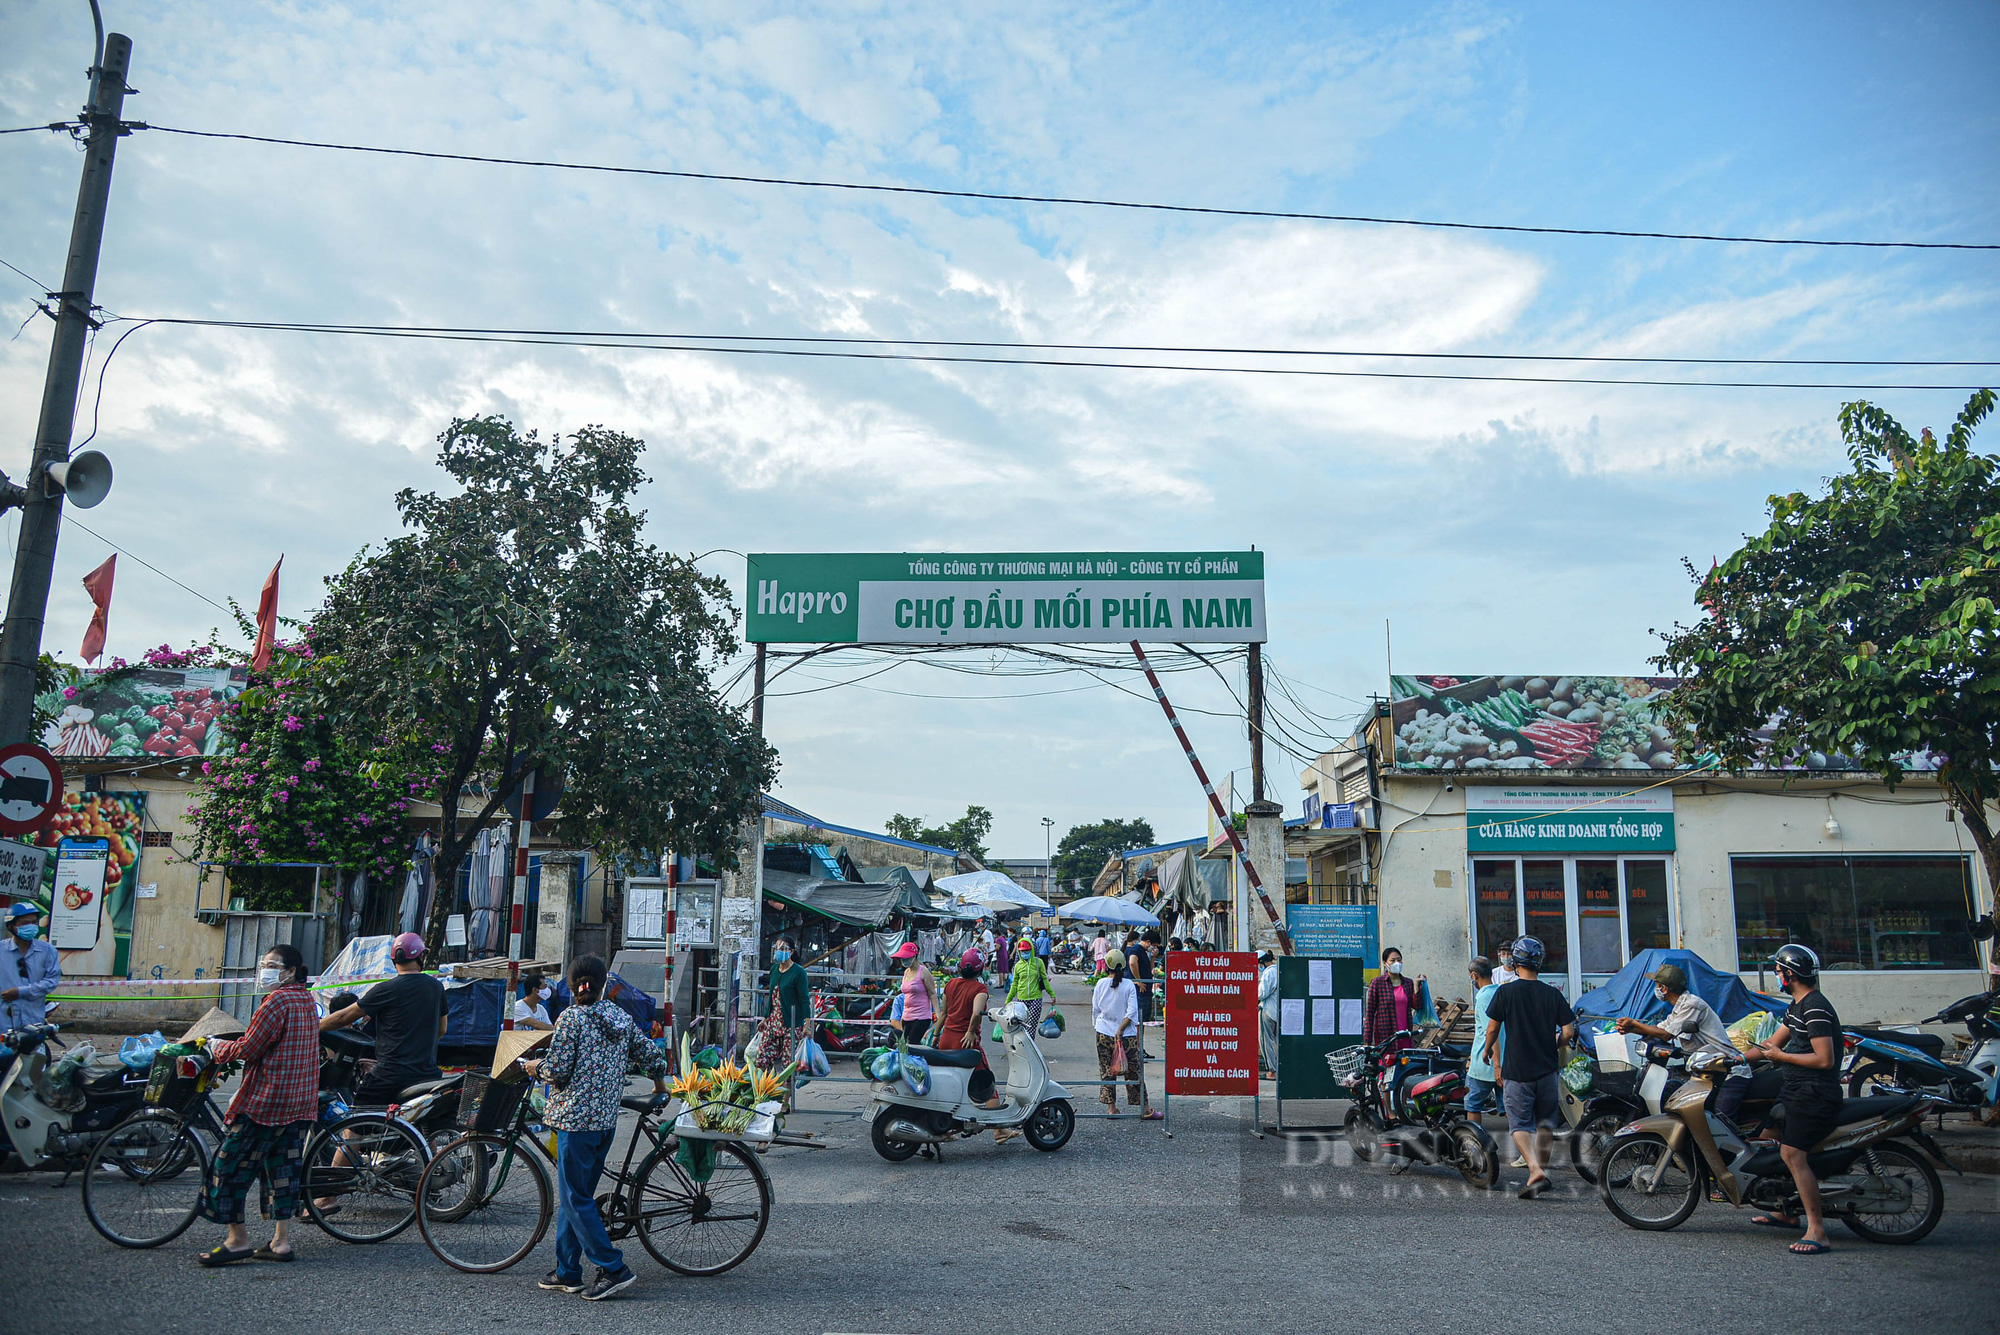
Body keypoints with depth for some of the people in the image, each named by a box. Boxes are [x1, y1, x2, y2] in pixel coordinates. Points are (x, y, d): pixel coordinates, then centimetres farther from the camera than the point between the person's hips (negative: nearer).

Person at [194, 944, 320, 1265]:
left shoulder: (277, 1001, -15)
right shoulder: (307, 1001, 13)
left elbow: (248, 1050, -15)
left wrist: (217, 1048, 2)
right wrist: (232, 1045, 20)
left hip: (265, 1100, -9)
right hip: (301, 1103, 9)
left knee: (230, 1167, 4)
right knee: (284, 1169, 11)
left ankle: (238, 1240, 7)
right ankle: (281, 1241, 12)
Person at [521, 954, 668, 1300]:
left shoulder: (572, 1017, -10)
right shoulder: (621, 1018, 8)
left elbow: (558, 1071, -12)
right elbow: (652, 1054, 14)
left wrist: (535, 1068, 9)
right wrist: (659, 1084, 34)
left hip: (576, 1117, -7)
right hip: (607, 1117, 7)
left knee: (576, 1198, -1)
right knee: (575, 1194, 16)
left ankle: (614, 1269, -3)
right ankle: (567, 1272, 20)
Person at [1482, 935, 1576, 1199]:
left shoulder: (1505, 991, -8)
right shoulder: (1553, 994, -1)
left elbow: (1492, 1029, -5)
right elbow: (1569, 1032, -3)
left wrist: (1488, 1050, 14)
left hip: (1517, 1070, -3)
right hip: (1546, 1069, 3)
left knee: (1520, 1124, 1)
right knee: (1545, 1123, 17)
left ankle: (1535, 1170, -18)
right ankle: (1542, 1171, 23)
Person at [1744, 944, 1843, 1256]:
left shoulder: (1815, 1008, -18)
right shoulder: (1799, 1005, 15)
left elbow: (1825, 1059, -24)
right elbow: (1772, 1043, 21)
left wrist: (1781, 1056, -14)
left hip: (1814, 1094, -11)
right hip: (1798, 1091, 11)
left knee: (1792, 1154, -19)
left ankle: (1817, 1231, -19)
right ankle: (1786, 1212, 30)